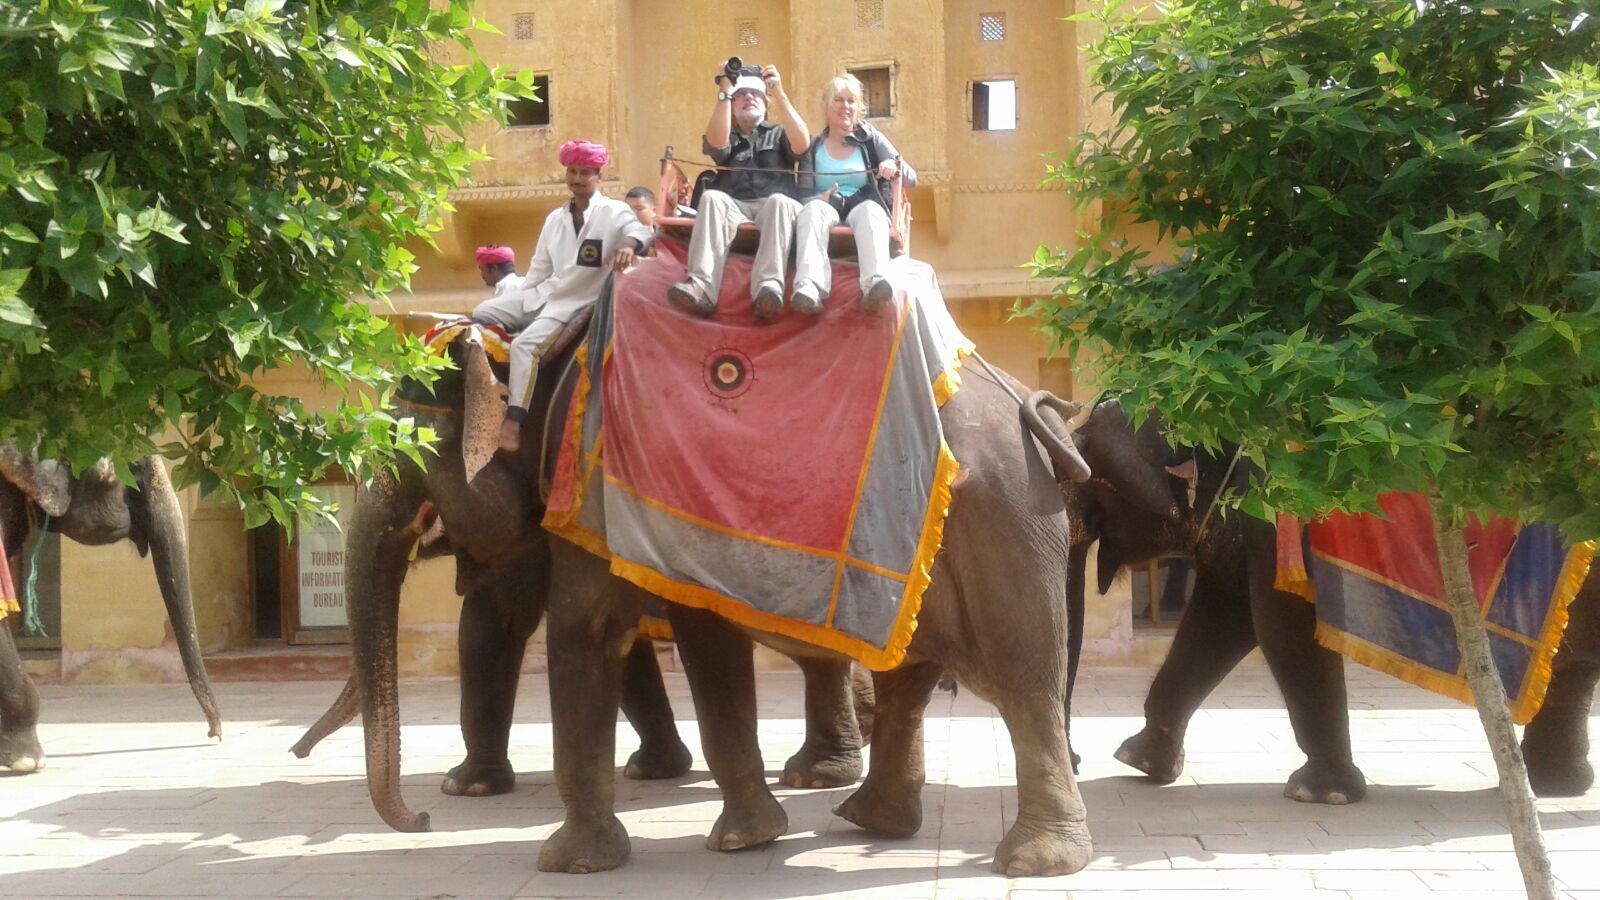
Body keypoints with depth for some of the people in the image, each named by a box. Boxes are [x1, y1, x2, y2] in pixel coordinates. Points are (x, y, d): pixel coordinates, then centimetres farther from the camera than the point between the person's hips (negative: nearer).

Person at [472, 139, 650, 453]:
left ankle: (513, 421, -30)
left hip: (577, 303, -7)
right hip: (543, 294, 8)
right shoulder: (555, 218, 14)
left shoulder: (612, 212, -6)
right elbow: (539, 268, 18)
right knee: (483, 314, -2)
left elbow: (639, 231, -27)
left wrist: (628, 245, -50)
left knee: (526, 345, -28)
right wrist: (516, 302, 13)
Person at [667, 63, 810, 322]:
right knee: (711, 197, -32)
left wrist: (779, 94, -5)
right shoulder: (726, 136, 24)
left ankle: (768, 286, -57)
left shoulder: (778, 134, 24)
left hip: (773, 208, -1)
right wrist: (725, 91, -2)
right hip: (733, 208, 1)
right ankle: (702, 287, -51)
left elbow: (802, 145, -1)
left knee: (779, 201, -35)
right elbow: (717, 143, -3)